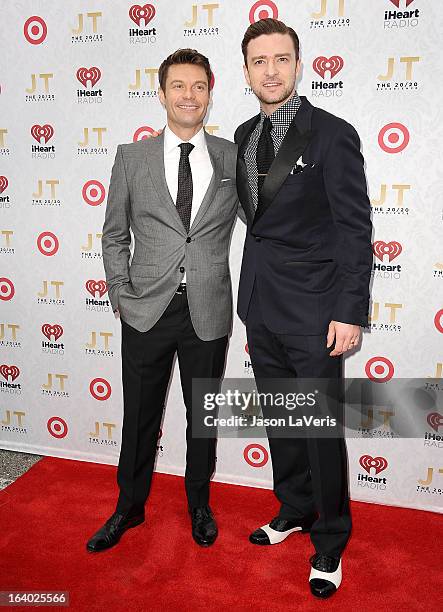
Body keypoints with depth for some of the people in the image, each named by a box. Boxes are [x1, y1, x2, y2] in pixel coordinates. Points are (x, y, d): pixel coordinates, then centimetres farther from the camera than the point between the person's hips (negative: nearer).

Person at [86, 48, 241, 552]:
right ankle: (130, 507, 36)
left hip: (208, 312, 0)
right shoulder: (131, 157, 1)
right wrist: (120, 294, 1)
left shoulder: (233, 158, 1)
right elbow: (114, 235, 7)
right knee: (139, 416, 13)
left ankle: (199, 505, 38)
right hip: (147, 309, 0)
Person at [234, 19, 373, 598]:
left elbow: (356, 229, -11)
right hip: (260, 305, 6)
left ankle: (330, 541, 26)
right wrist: (250, 292, 10)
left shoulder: (333, 134, -9)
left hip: (312, 310, -6)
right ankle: (294, 510, 40)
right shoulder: (243, 136, 10)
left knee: (322, 429, 5)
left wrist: (351, 312, -15)